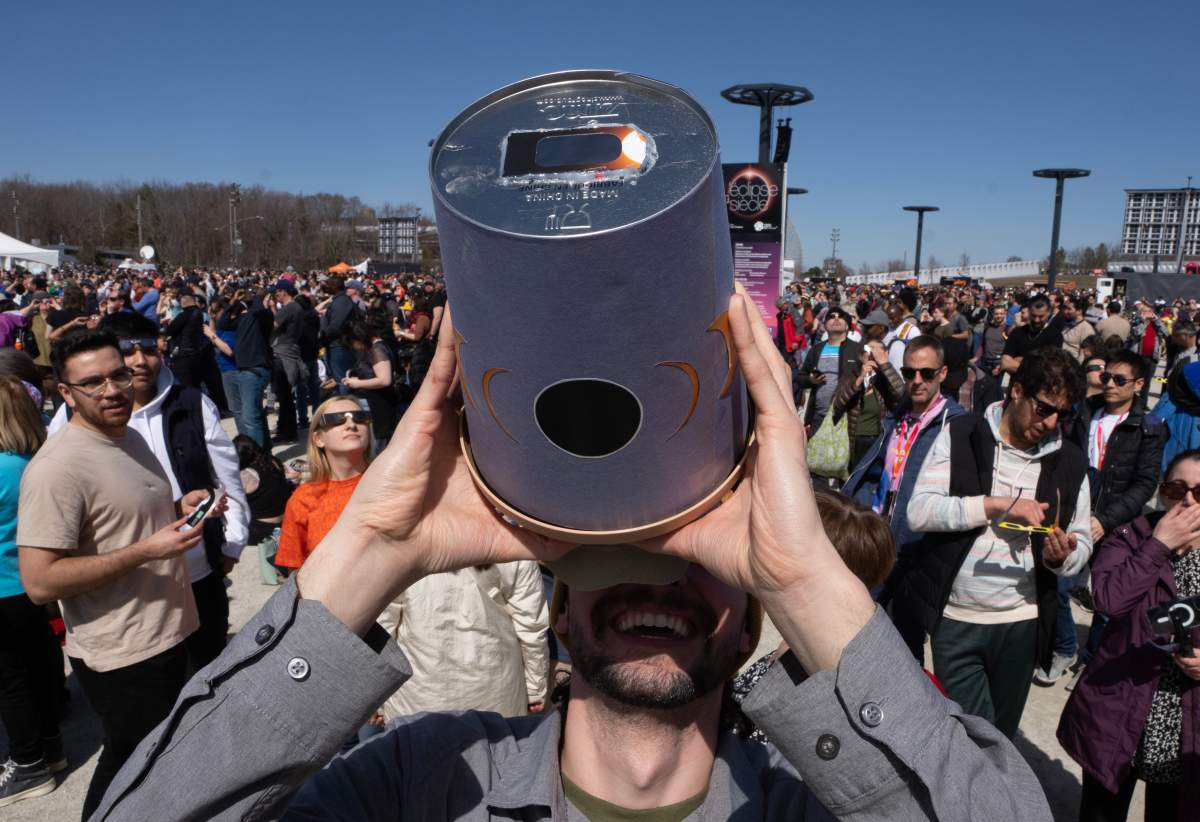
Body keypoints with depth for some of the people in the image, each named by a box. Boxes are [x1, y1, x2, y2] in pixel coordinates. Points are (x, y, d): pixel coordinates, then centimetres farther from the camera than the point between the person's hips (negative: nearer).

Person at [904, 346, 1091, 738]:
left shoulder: (1070, 462, 3)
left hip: (1021, 622, 3)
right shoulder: (960, 435, -5)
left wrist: (1062, 556, -15)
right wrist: (999, 504, -20)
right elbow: (919, 511, -14)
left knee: (1001, 735, 17)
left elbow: (1083, 544, 8)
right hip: (955, 618, -3)